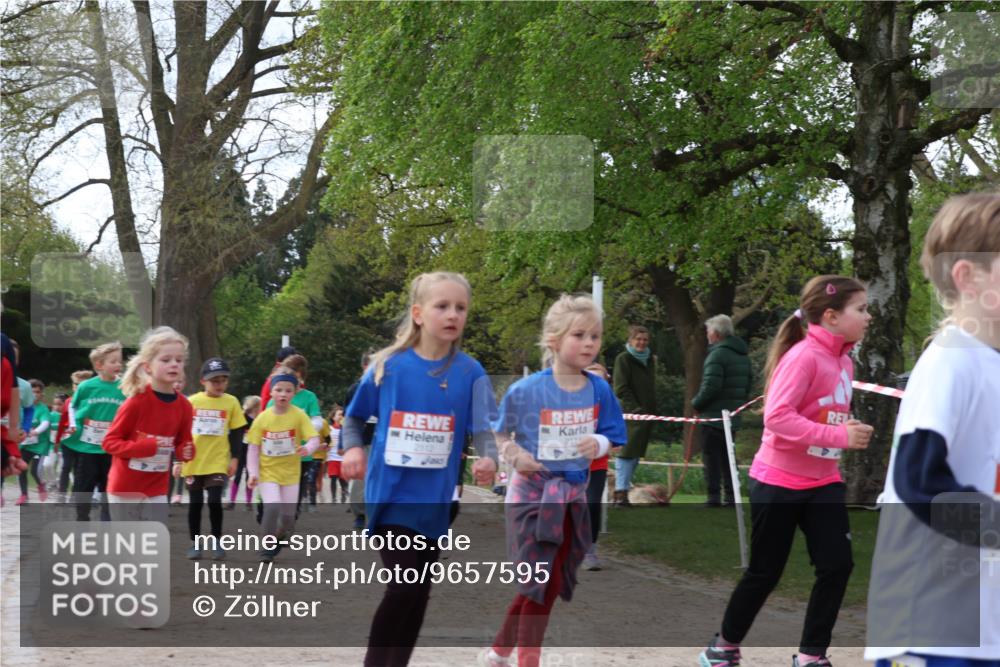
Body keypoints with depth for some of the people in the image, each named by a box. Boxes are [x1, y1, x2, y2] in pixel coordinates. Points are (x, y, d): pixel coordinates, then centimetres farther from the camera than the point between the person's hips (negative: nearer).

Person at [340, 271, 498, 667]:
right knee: (406, 584, -14)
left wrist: (489, 460, -25)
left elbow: (483, 430, -5)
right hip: (390, 493, -2)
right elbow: (354, 418, 10)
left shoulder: (470, 373, -2)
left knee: (418, 591, 12)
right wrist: (353, 449, -8)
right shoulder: (388, 366, -3)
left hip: (434, 499, 3)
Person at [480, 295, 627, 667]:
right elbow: (497, 433, -1)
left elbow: (610, 438, 3)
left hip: (573, 496, 4)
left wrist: (598, 445, -19)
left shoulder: (598, 390, -4)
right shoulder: (526, 391, -13)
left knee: (542, 585, 12)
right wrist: (514, 455, -18)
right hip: (532, 494, -4)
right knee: (541, 584, -3)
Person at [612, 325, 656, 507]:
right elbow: (621, 389, -10)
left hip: (647, 414, 7)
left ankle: (624, 488, 14)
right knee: (627, 452, -9)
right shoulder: (623, 359, -4)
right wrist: (637, 409, -17)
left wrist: (652, 410, 13)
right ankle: (620, 491, -8)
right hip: (630, 414, -7)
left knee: (636, 454, 8)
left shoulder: (650, 360, 17)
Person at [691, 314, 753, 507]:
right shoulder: (743, 355, 14)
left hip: (713, 415, -8)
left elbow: (710, 386, -20)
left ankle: (714, 497, -7)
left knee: (711, 457, -4)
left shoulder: (718, 354, -15)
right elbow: (748, 383, 18)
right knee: (728, 457, 14)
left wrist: (696, 403, -7)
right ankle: (731, 496, 12)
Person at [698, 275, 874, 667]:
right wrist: (839, 436, -29)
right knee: (765, 572, 5)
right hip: (779, 482, -7)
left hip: (823, 482, 7)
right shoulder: (803, 356, -20)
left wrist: (852, 432, -2)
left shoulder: (843, 360, 5)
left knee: (837, 565, -3)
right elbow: (777, 417, -28)